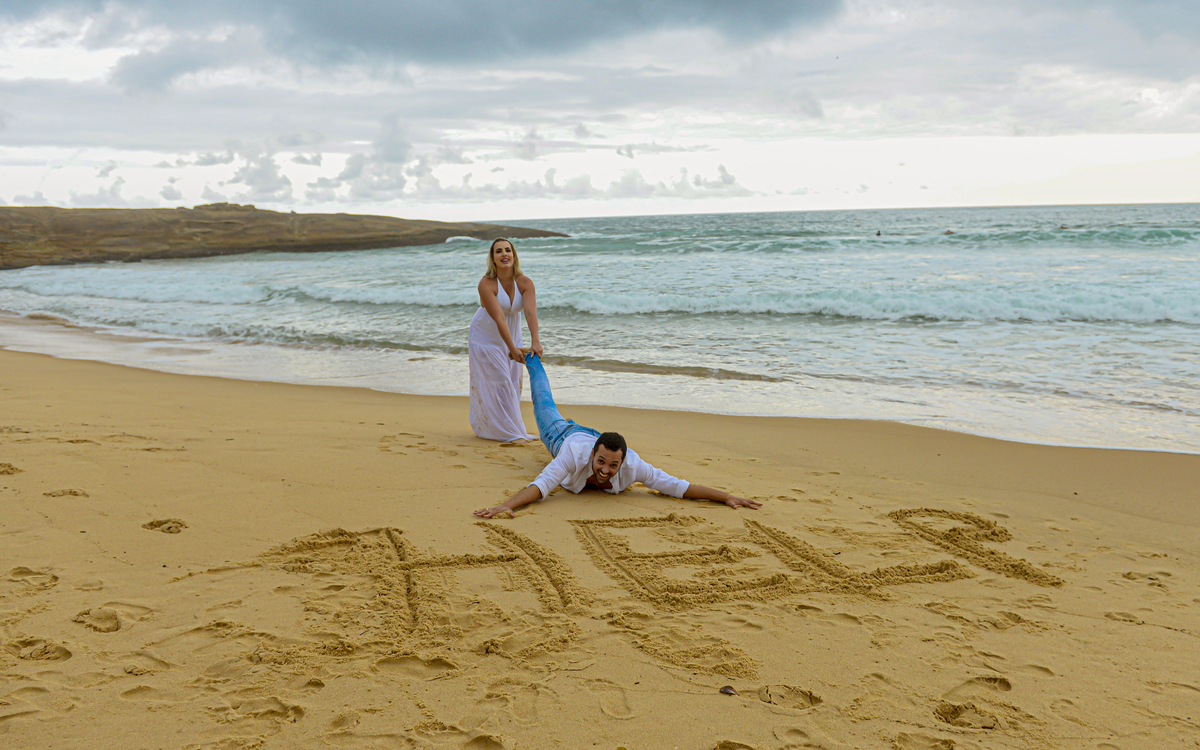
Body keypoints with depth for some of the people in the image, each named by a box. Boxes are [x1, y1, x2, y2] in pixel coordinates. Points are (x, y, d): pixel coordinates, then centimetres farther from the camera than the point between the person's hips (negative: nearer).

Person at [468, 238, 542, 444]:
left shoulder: (525, 283, -18)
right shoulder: (486, 284, -27)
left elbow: (530, 313, -31)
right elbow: (499, 318, -34)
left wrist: (535, 341, -46)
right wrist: (512, 348, -40)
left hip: (512, 336, 5)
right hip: (485, 337, -5)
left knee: (513, 383, 11)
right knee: (498, 382, -8)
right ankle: (509, 432, -1)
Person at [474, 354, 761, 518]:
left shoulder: (632, 466, -47)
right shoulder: (576, 454, -54)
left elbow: (679, 487, -45)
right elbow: (540, 486, -63)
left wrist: (728, 497, -51)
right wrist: (505, 506, -79)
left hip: (594, 435, 1)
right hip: (564, 437, -1)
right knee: (547, 411, 31)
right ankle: (533, 361, 58)